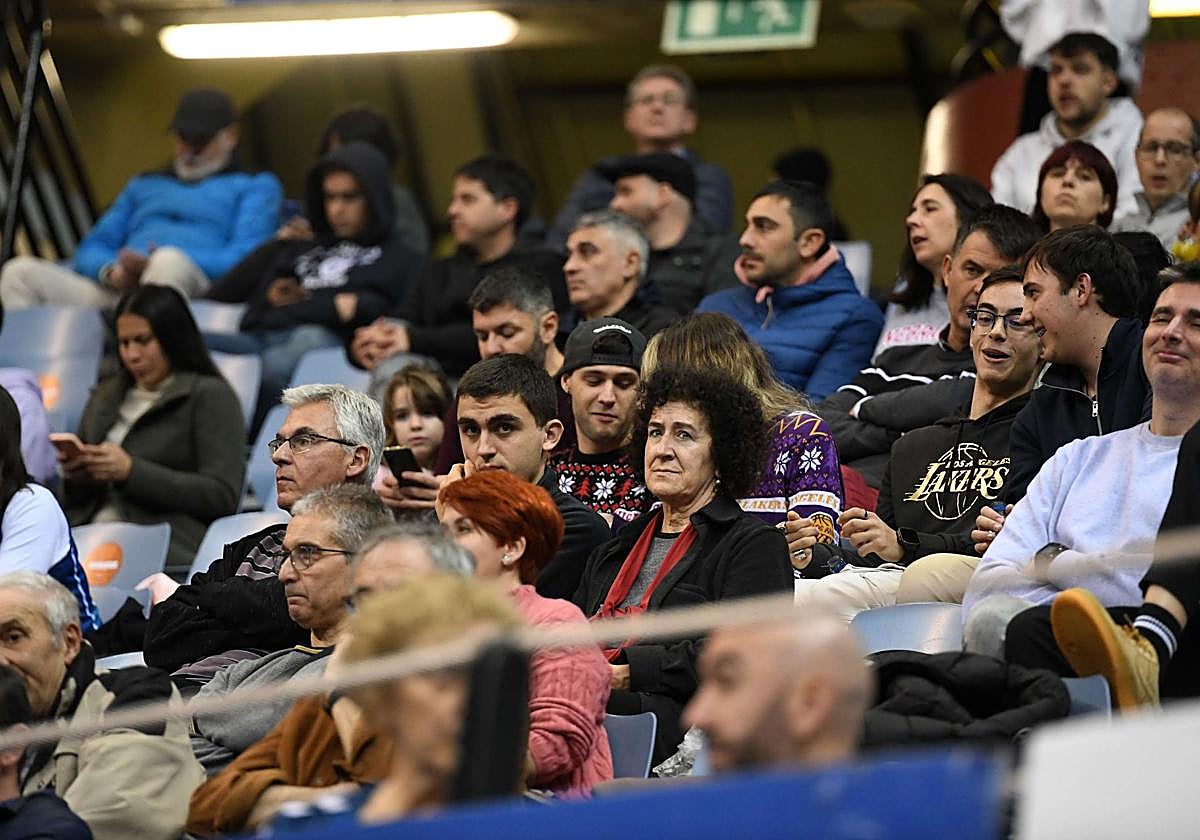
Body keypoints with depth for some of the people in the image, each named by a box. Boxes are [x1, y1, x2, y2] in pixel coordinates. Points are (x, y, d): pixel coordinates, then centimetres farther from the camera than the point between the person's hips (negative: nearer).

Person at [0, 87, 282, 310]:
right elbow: (91, 249, 27)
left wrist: (157, 264, -11)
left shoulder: (255, 186, 23)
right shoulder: (144, 186, 37)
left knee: (169, 262, -40)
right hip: (112, 295, 4)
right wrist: (111, 272, -1)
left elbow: (246, 259, 3)